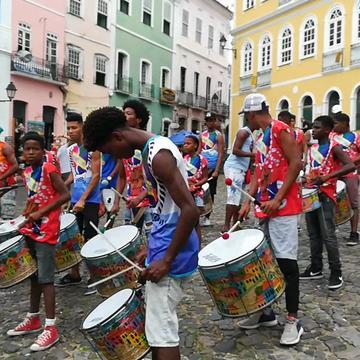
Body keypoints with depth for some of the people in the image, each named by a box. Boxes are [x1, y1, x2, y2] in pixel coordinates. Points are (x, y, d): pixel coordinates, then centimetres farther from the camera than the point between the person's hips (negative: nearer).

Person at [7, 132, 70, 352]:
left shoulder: (49, 170, -12)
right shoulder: (27, 173, 11)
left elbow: (65, 195, -18)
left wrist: (40, 213, -21)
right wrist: (26, 216, 7)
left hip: (47, 230, -8)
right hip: (31, 229, 8)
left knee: (45, 278, -6)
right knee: (33, 275, 17)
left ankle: (51, 328, 1)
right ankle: (33, 319, 31)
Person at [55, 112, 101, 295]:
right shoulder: (70, 150, 11)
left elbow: (96, 175, -15)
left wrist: (83, 199, -20)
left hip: (90, 200, -7)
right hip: (75, 200, 7)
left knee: (90, 239, -2)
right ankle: (74, 274, 26)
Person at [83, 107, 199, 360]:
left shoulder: (158, 155, -21)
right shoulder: (154, 148, 11)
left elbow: (190, 210, -26)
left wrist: (166, 260, -20)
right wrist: (152, 248, 20)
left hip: (171, 251, -10)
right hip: (166, 243, 10)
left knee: (161, 331, -2)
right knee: (158, 324, 20)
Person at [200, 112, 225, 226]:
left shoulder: (218, 135, -4)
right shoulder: (202, 135, 12)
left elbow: (220, 154, -10)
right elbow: (199, 151, 14)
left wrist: (216, 171, -18)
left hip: (212, 168, -5)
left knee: (210, 193, 2)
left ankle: (207, 217, 10)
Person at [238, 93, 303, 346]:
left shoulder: (280, 129, -7)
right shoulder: (260, 138, 19)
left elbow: (296, 163, -14)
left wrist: (278, 199, -17)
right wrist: (248, 202, 9)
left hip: (283, 206, -8)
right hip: (265, 207, 9)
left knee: (286, 261, -5)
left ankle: (293, 320, 5)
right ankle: (266, 311, 22)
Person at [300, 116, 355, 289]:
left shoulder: (333, 147, -9)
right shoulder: (312, 148, 13)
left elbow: (351, 165, -21)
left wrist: (327, 177, -28)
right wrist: (307, 181, 6)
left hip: (326, 195, -7)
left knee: (327, 235, -7)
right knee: (313, 234, 12)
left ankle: (336, 273, 3)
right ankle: (316, 268, 22)